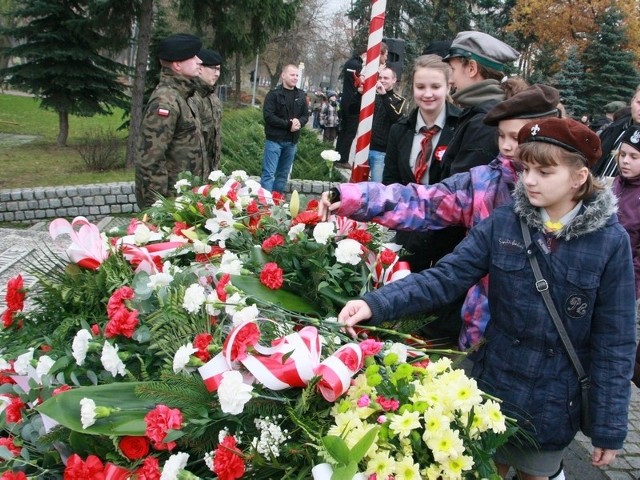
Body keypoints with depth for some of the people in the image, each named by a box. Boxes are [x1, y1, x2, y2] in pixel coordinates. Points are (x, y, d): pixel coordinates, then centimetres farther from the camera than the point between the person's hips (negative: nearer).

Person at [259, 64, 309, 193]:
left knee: (283, 174, 11)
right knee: (269, 173, -7)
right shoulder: (274, 94, -7)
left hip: (292, 141, 5)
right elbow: (268, 116, -15)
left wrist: (299, 122, -12)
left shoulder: (301, 95, 10)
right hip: (275, 139, -5)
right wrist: (288, 124, -18)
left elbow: (305, 115, 12)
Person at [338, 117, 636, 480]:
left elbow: (616, 341, -10)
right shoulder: (503, 223, -10)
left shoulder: (611, 241, -14)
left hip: (555, 405, -1)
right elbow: (445, 278, -15)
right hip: (493, 386, 2)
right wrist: (376, 304, -30)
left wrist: (610, 428, -8)